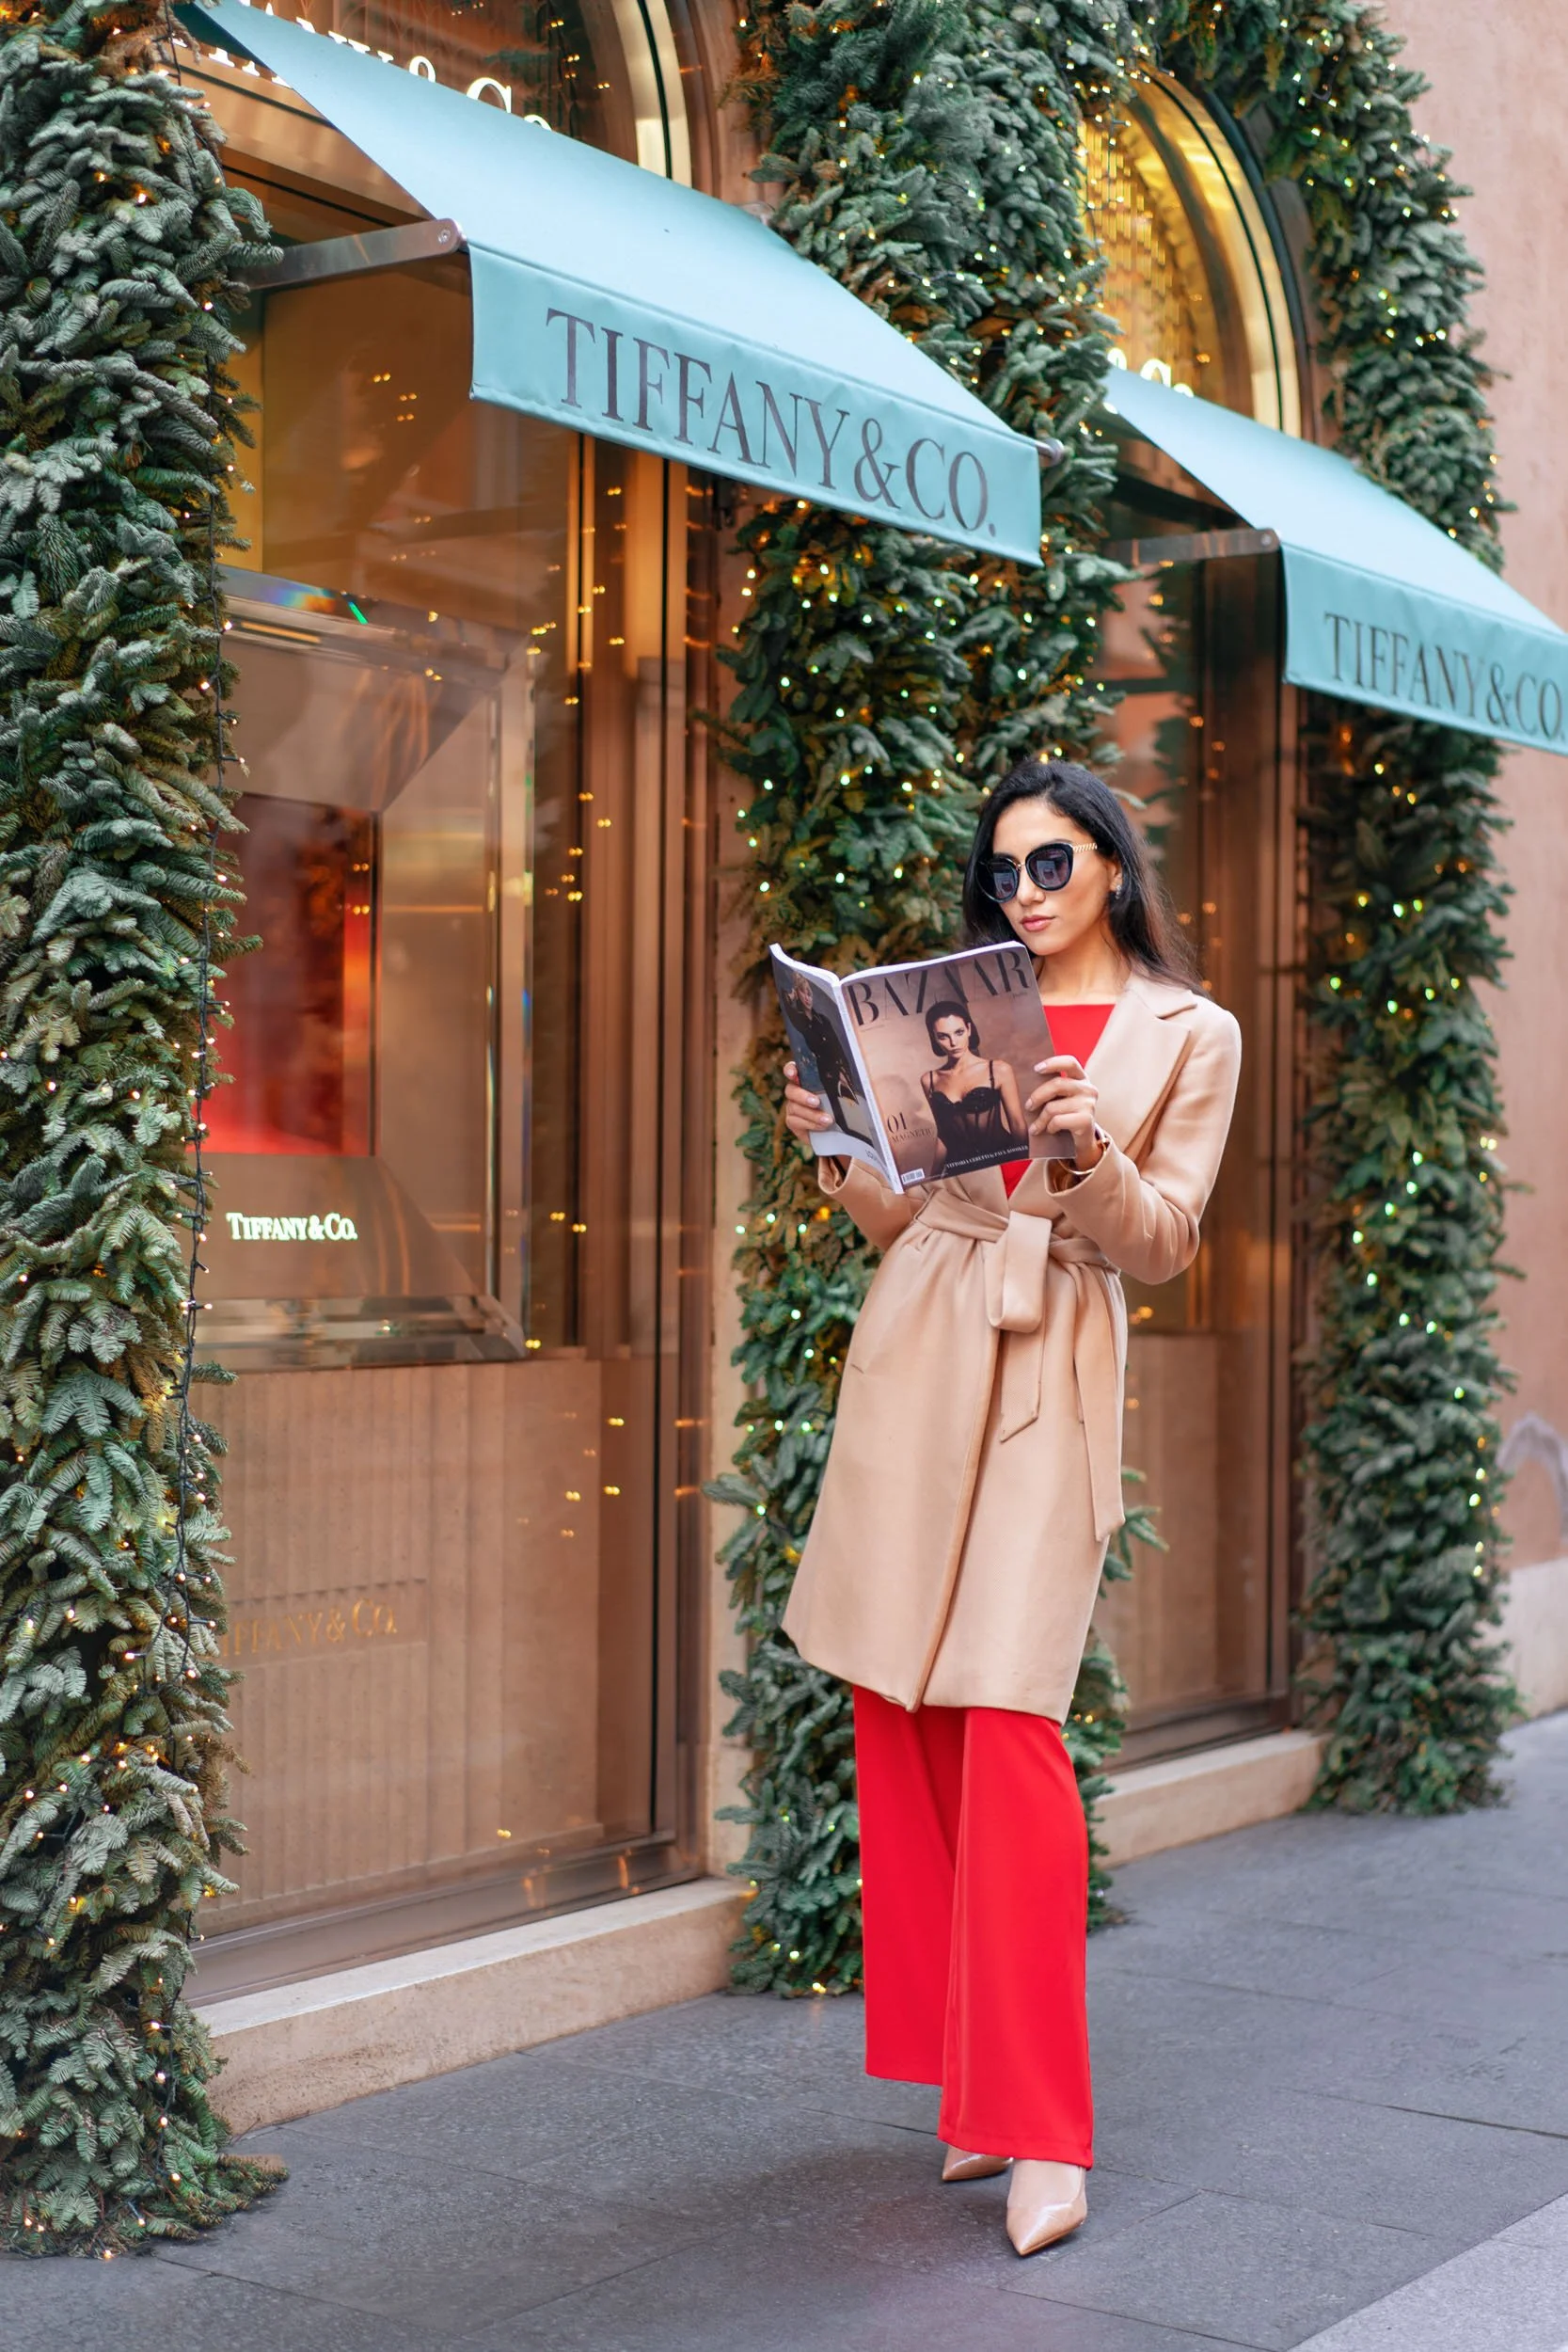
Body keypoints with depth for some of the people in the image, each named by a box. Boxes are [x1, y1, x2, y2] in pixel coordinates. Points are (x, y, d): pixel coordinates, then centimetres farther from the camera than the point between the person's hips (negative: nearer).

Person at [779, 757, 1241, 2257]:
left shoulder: (1189, 1037, 5)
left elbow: (1163, 1246, 0)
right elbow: (898, 1220, 15)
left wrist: (1090, 1151, -18)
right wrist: (838, 1151, -3)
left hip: (1048, 1376, -4)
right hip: (914, 1350, 4)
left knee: (1007, 1723, -12)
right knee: (895, 1716, 3)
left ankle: (1040, 2132, -5)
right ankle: (967, 2076, 17)